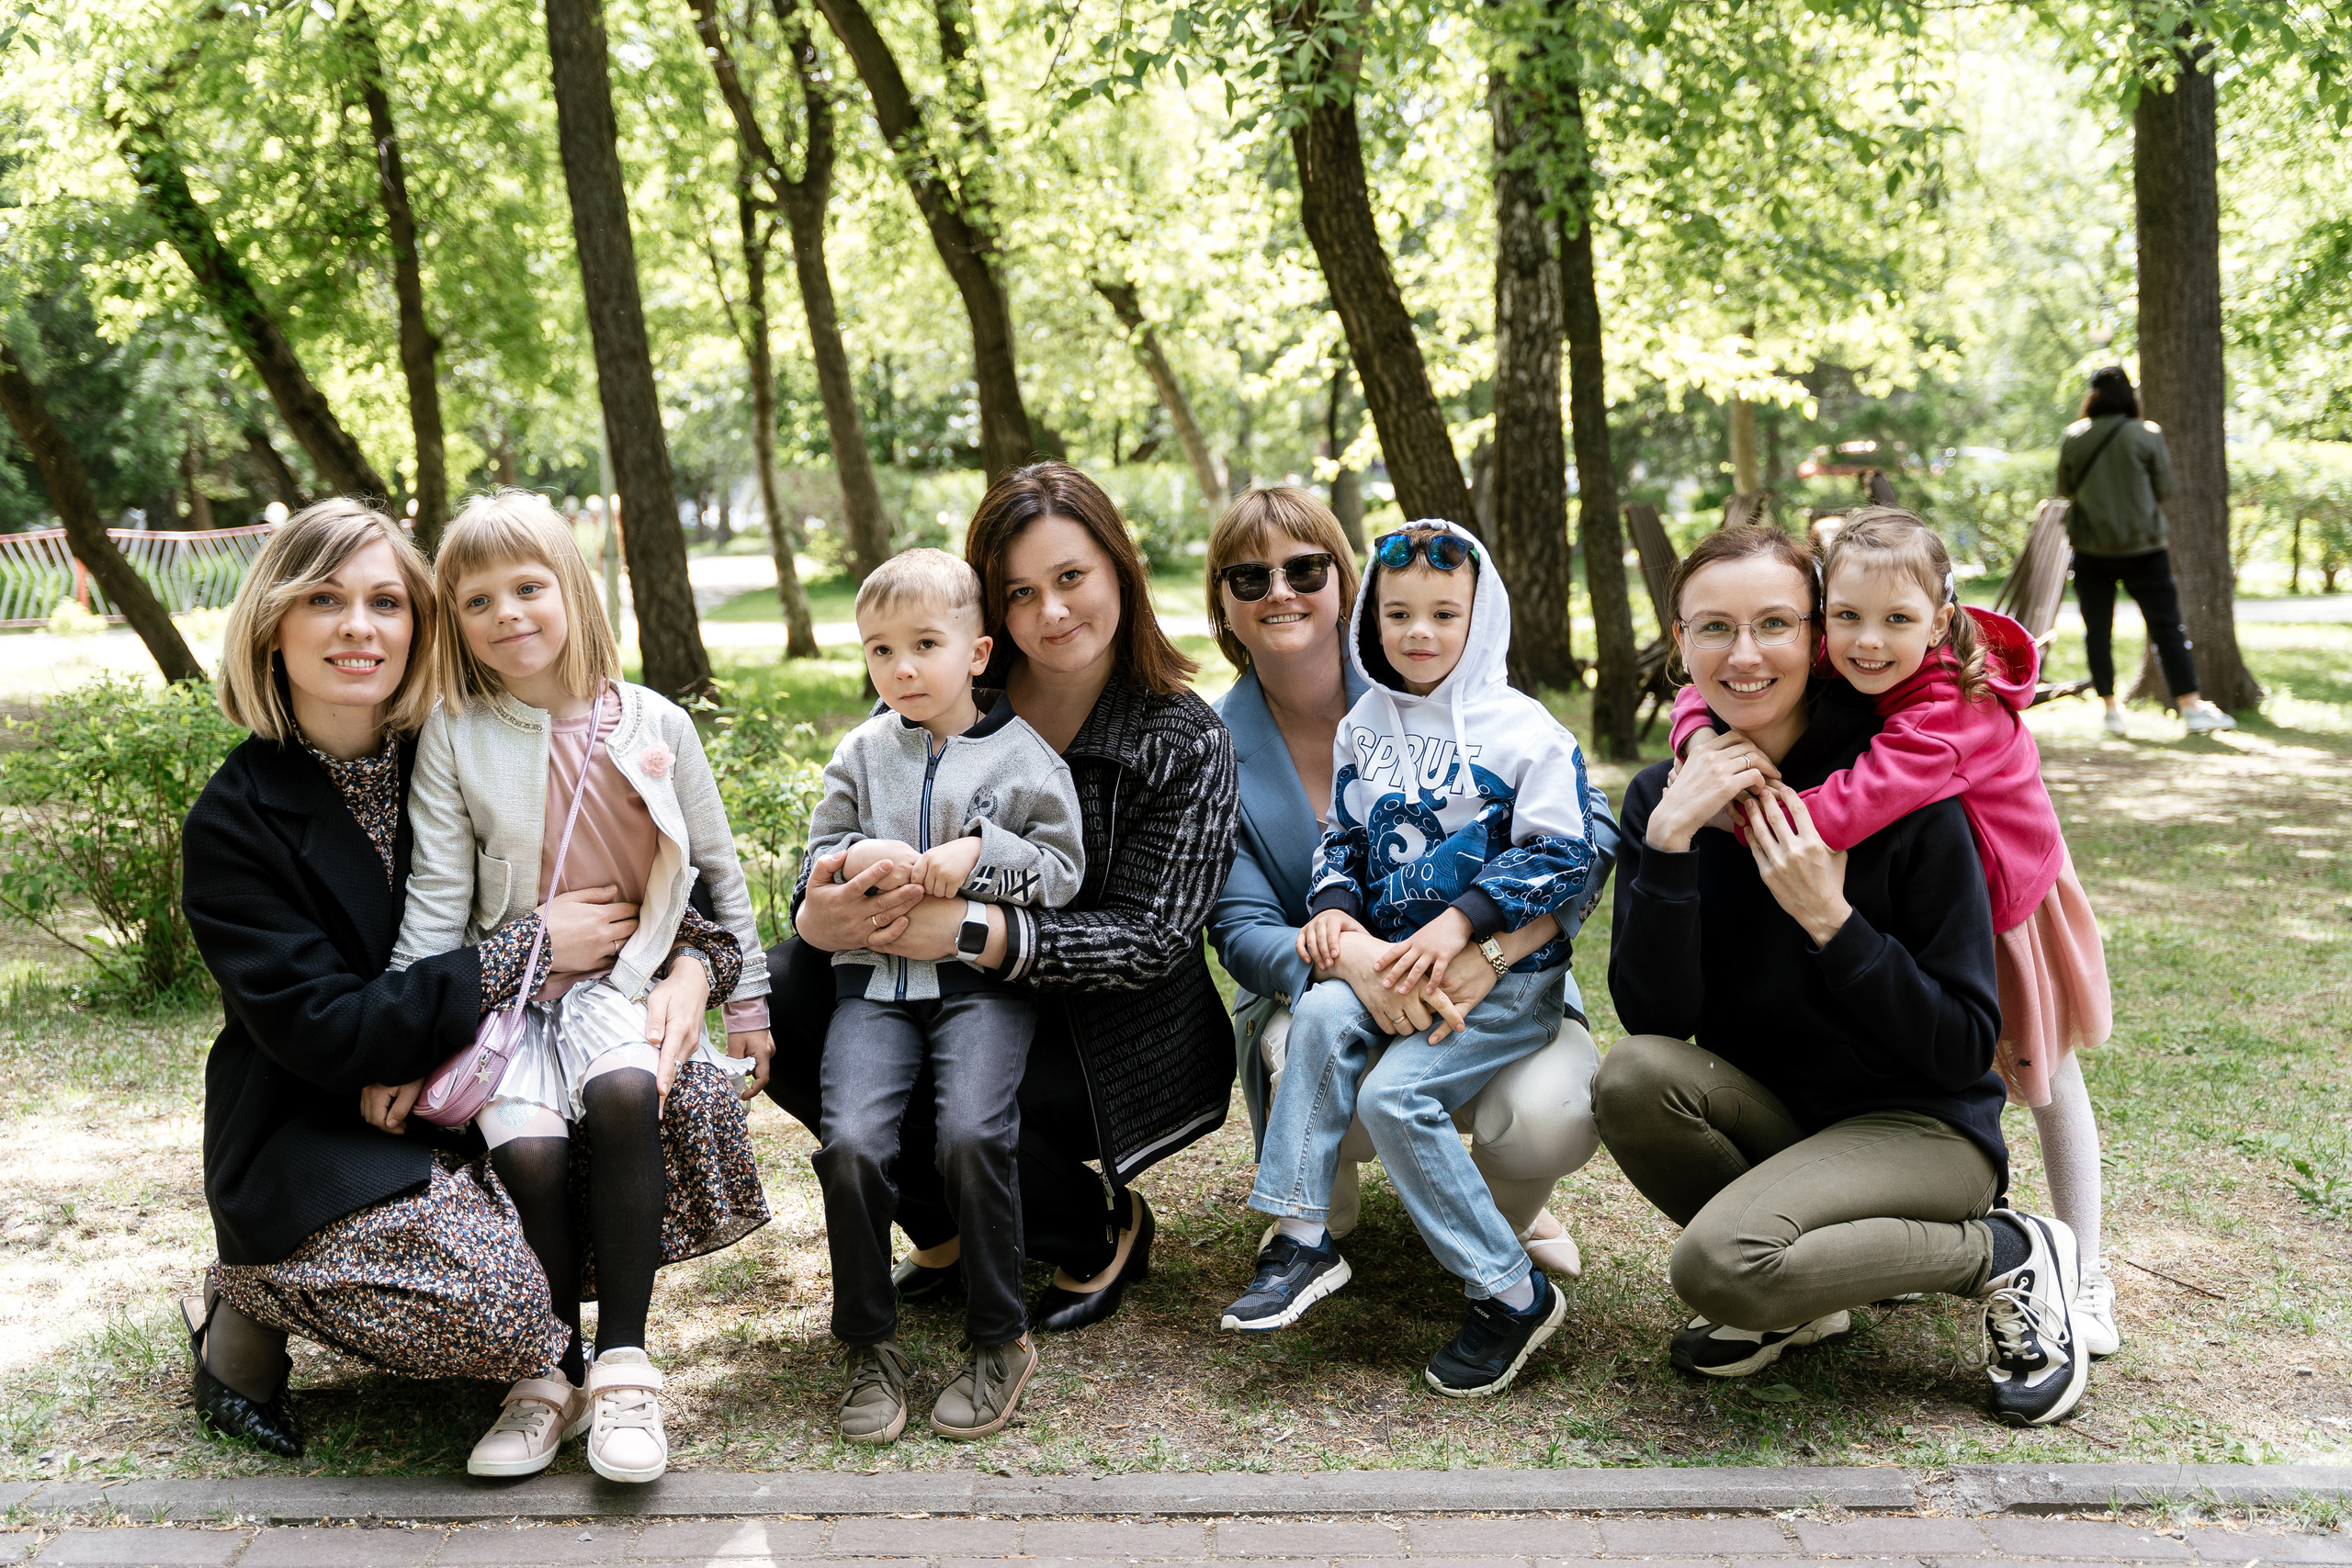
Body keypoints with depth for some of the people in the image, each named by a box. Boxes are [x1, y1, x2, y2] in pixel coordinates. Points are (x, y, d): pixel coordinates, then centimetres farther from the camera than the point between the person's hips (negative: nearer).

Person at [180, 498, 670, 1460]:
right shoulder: (236, 822, -12)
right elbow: (322, 1031, -20)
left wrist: (688, 962, -19)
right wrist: (529, 951, -22)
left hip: (471, 1100, 5)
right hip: (316, 1145, -5)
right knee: (507, 1312, -27)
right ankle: (246, 1315, 1)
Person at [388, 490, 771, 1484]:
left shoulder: (655, 725, 3)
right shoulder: (454, 737, 1)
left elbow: (717, 868, 12)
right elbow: (436, 897, 1)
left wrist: (746, 997, 13)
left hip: (631, 976, 0)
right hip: (506, 988, 0)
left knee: (626, 1093, -32)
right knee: (527, 1144, -27)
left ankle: (622, 1364, -22)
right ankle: (550, 1375, -6)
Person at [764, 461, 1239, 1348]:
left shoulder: (1186, 742, -13)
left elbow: (1149, 938, -19)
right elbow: (841, 830, -4)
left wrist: (974, 934, -35)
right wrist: (819, 914, -31)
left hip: (1116, 1036, -4)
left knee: (943, 1101, -31)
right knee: (783, 995, -18)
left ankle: (1101, 1232, 4)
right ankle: (948, 1227, 4)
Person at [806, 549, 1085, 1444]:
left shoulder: (1023, 757, 5)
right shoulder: (861, 755, 14)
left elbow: (1063, 872, 4)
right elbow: (816, 862, 16)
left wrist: (981, 855, -11)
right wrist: (859, 859, -6)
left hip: (982, 977, -2)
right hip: (875, 977, 3)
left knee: (972, 1136, -25)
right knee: (851, 1143, -19)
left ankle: (1000, 1341, -4)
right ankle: (870, 1347, 0)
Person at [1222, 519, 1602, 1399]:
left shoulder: (1525, 731, -4)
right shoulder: (1363, 730, 12)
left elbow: (1563, 858, -9)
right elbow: (1342, 838, 19)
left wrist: (1462, 921, -19)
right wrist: (1333, 907, -3)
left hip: (1501, 975, -5)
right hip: (1390, 961, 5)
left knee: (1394, 1093, -23)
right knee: (1321, 1013, -25)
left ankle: (1511, 1292, -9)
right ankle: (1301, 1237, -19)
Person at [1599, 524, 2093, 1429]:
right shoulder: (1665, 800, -2)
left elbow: (1964, 1047, -14)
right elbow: (1654, 1018, -13)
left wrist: (1830, 920, -25)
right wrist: (1668, 845, -23)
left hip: (1922, 1128, -5)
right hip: (1770, 1116, 5)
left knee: (1718, 1261, -29)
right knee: (1634, 1077, -26)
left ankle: (2005, 1256, -3)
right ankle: (1793, 1302, 0)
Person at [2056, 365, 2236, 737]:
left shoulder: (2073, 438, -2)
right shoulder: (2147, 434, -6)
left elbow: (2064, 489, 8)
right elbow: (2165, 487, 0)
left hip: (2091, 549, 1)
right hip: (2143, 546, -1)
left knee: (2098, 629, 9)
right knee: (2167, 626, 3)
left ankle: (2111, 708, 9)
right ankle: (2191, 707, 3)